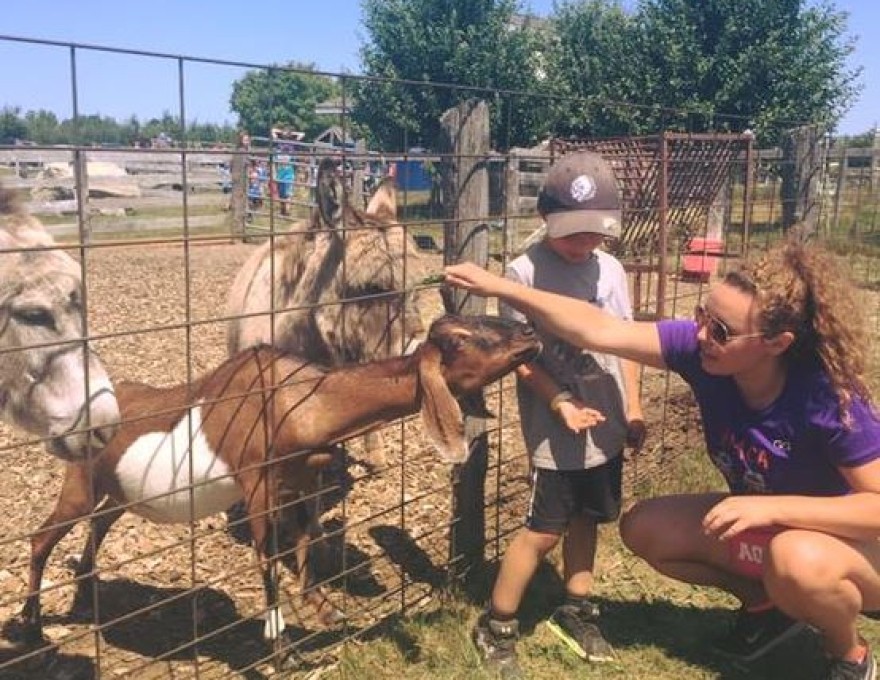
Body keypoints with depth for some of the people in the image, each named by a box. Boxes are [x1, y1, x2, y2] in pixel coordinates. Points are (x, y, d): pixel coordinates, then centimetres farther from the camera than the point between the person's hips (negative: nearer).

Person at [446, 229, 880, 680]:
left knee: (798, 560, -38)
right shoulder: (700, 349, -21)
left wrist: (771, 506, -39)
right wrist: (498, 287, -27)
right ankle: (765, 603, 13)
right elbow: (598, 330, -23)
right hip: (761, 524, 5)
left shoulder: (830, 400, -34)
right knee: (642, 528, -7)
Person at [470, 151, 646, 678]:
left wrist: (633, 407, 8)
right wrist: (561, 404, -20)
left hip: (606, 423, 5)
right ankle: (496, 627, 17)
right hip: (554, 429, -5)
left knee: (586, 517, 17)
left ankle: (575, 611, 36)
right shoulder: (525, 271, -12)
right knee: (544, 529, 0)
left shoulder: (610, 270, 3)